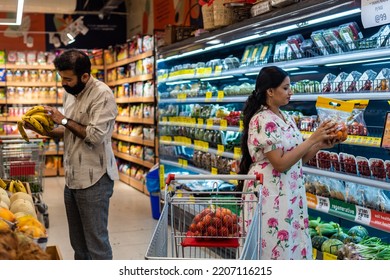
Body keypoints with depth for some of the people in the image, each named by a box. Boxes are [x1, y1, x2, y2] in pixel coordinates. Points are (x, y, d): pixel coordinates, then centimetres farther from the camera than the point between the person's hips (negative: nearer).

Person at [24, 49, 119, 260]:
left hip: (94, 179, -8)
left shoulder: (102, 95, -15)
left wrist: (64, 120, -13)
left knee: (96, 242, 0)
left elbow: (96, 135, -22)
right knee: (78, 242, 15)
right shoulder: (69, 93, 11)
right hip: (72, 178, 8)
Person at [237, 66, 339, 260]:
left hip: (290, 193, 8)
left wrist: (320, 145, -3)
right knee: (276, 248, 1)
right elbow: (280, 163, -21)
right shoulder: (263, 120, -17)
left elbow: (297, 158, 13)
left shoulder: (286, 118, 10)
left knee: (293, 246, 14)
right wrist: (313, 138, -18)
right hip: (270, 195, -8)